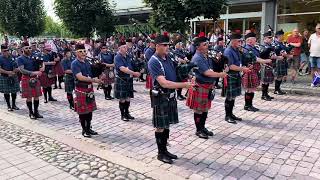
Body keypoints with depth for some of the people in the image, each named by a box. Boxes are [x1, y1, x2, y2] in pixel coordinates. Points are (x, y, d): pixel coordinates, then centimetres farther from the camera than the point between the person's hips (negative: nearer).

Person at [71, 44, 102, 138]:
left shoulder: (87, 62, 10)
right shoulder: (75, 64, -11)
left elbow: (92, 73, 20)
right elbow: (80, 77, -22)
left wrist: (99, 77, -1)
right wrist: (93, 80, -25)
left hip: (90, 88, 7)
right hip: (81, 89, -7)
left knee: (90, 109, 13)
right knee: (82, 111, 3)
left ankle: (89, 128, 26)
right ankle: (84, 130, 17)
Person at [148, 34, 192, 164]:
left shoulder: (167, 58, 8)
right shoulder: (154, 62, -18)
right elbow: (164, 83, -27)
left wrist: (186, 77, 4)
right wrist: (183, 85, -28)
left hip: (171, 96, 8)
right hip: (160, 98, -8)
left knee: (167, 125, 16)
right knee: (160, 127, 5)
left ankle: (165, 150, 30)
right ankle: (160, 153, 19)